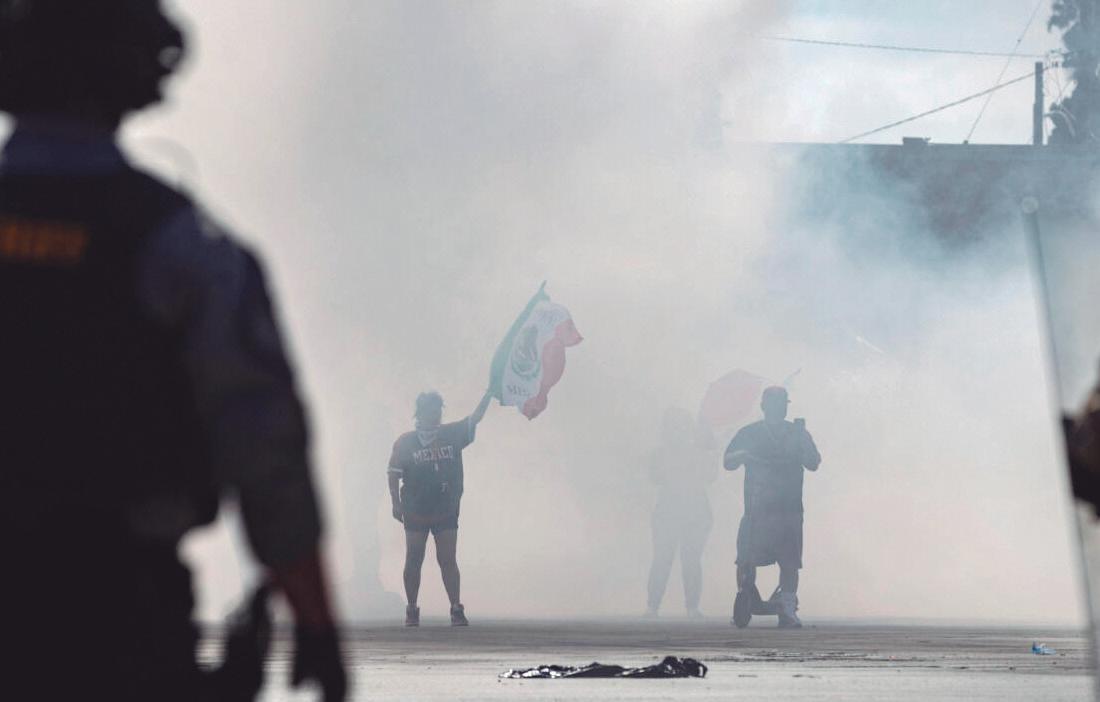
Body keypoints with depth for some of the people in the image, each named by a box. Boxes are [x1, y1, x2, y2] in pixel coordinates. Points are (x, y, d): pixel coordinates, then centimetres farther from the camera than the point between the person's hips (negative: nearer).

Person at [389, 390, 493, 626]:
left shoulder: (452, 434, 4)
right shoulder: (405, 442, -3)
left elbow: (475, 418, -2)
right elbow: (393, 474, -2)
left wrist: (489, 393, -14)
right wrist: (396, 503, -9)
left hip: (446, 511, 1)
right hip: (415, 512, -1)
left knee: (448, 561, 0)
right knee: (413, 561, 4)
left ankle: (457, 610, 1)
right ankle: (411, 610, 13)